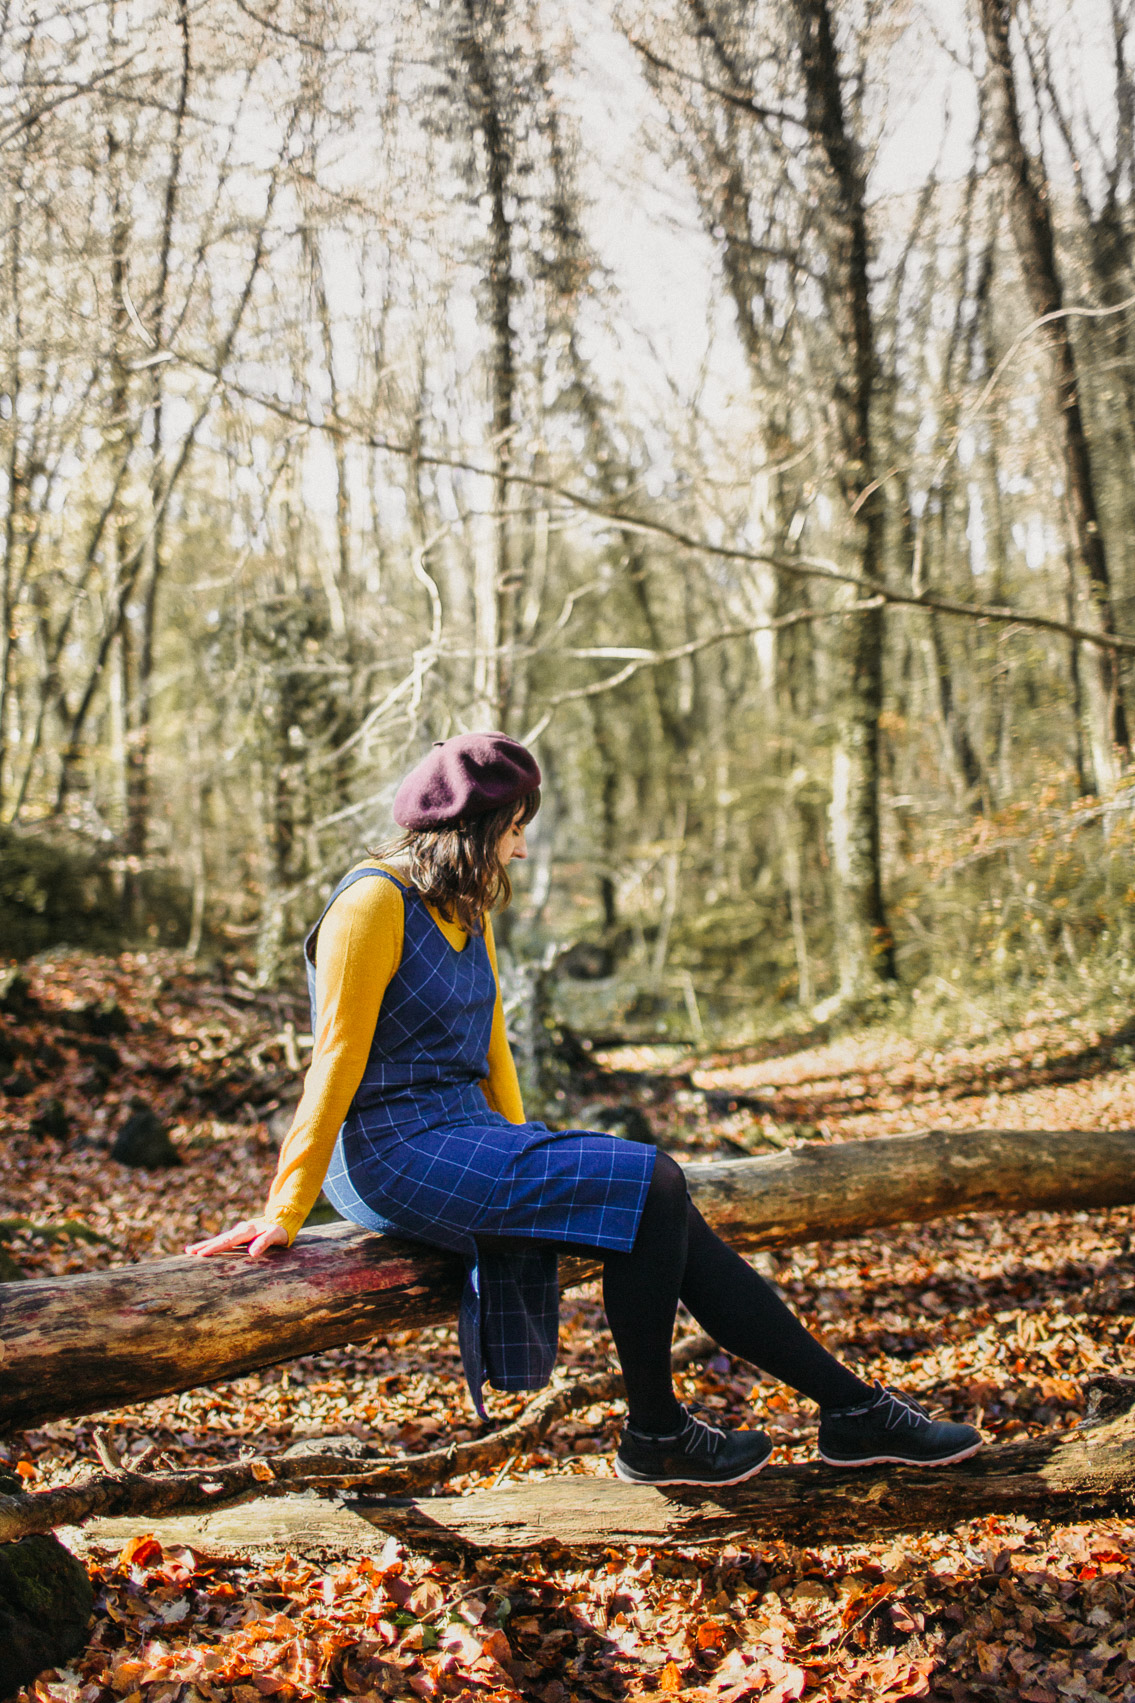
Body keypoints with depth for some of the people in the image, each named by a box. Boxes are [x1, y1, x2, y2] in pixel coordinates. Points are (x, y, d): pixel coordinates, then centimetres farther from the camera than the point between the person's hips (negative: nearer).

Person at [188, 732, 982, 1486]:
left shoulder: (467, 912, 15)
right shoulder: (373, 904, -13)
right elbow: (336, 1063, -16)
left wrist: (521, 1153, 25)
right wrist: (284, 1215, -15)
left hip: (465, 1136, 8)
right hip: (396, 1150, -8)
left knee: (666, 1212, -8)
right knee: (648, 1186, -20)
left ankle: (854, 1409, -2)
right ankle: (655, 1435, -5)